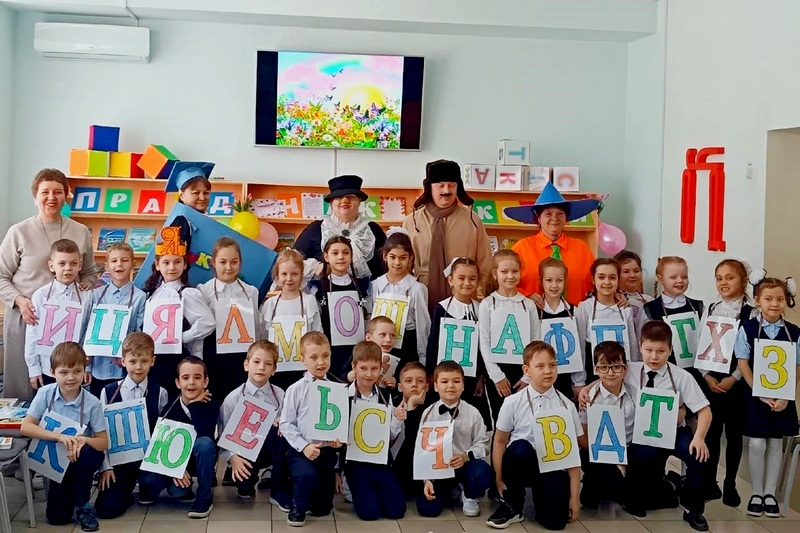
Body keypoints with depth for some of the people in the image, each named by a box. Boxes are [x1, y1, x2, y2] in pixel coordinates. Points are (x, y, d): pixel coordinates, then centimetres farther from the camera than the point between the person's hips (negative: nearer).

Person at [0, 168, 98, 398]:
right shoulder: (19, 232, 0)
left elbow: (89, 274, 16)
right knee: (24, 383, 3)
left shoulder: (80, 232, 7)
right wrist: (20, 301, -13)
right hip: (26, 317, -2)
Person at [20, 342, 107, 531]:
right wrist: (59, 437, -31)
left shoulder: (92, 402, -17)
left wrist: (84, 440, -36)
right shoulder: (45, 393, -14)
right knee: (57, 517, -10)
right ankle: (71, 497, 28)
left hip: (80, 460, -1)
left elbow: (103, 442, -14)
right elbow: (25, 427, -18)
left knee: (89, 453, -37)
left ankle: (83, 505, -12)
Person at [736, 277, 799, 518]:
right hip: (755, 396, -2)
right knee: (757, 444, 0)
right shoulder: (747, 329, -7)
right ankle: (757, 493, 14)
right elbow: (742, 364, -8)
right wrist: (761, 394, -14)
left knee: (776, 444, 9)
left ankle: (770, 494, 19)